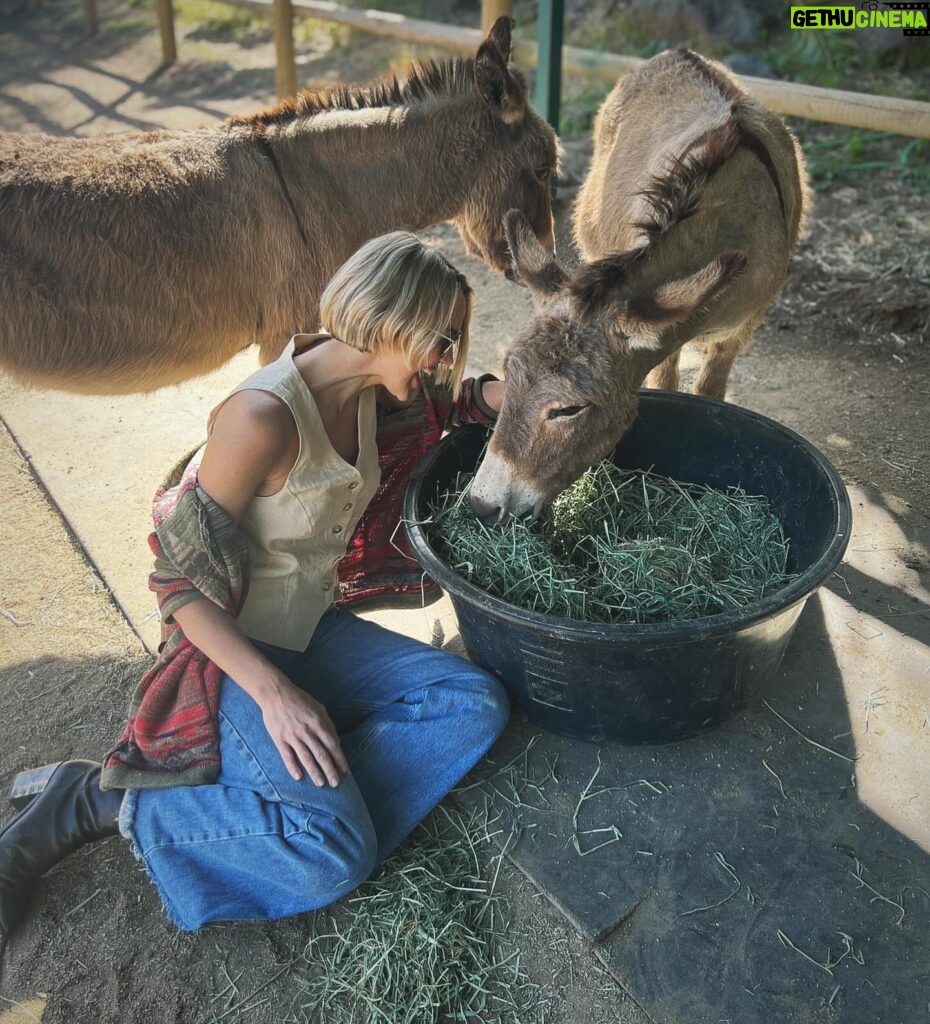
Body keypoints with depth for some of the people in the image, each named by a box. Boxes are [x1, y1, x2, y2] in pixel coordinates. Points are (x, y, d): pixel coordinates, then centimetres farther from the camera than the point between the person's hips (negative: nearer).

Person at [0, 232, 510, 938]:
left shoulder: (365, 389, -1)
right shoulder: (264, 416, -25)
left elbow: (447, 403, 23)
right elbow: (180, 579, -19)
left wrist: (499, 395, 1)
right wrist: (273, 691, -25)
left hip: (313, 631, 8)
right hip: (232, 651, -8)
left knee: (476, 703, -10)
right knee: (335, 856, -20)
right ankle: (95, 803, -6)